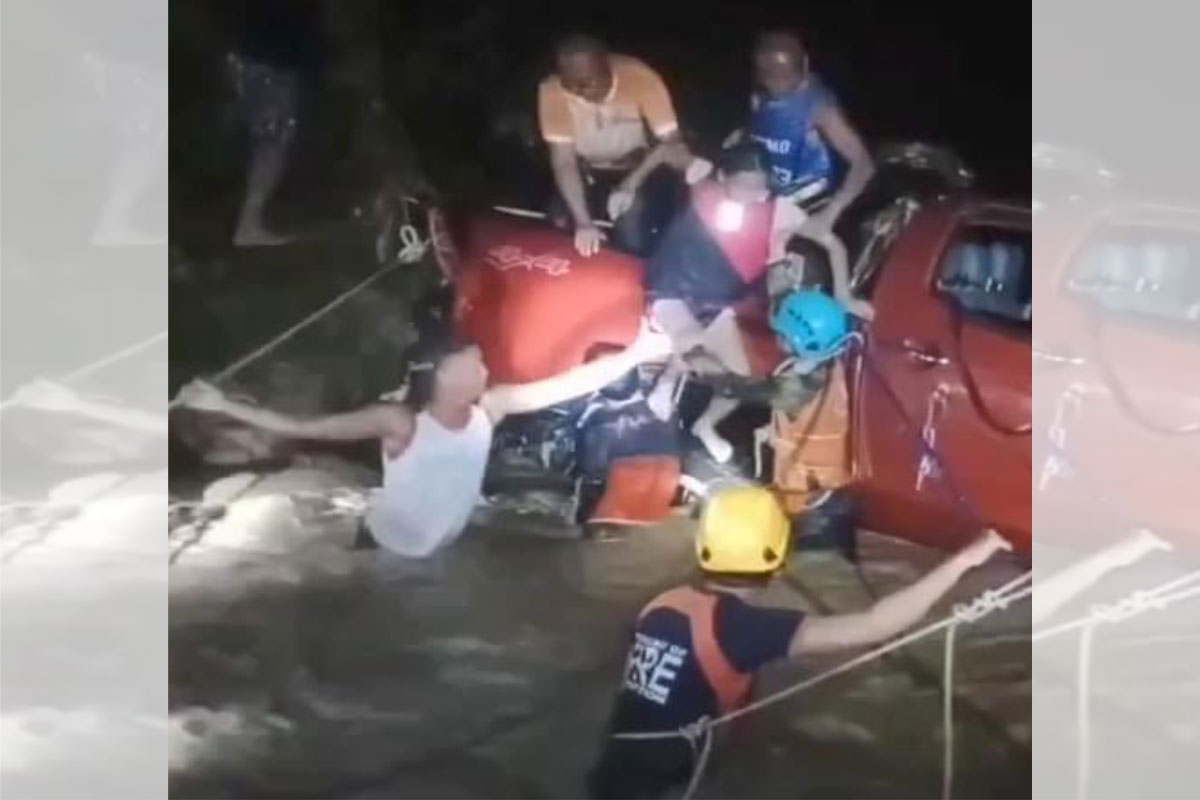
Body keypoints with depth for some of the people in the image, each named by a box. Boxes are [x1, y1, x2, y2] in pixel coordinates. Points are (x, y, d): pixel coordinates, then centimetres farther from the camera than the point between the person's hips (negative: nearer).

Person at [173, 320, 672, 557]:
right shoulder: (401, 423, -28)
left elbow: (566, 384, -14)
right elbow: (300, 428, -29)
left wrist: (636, 353, -18)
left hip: (447, 558, 5)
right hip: (385, 558, -4)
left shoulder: (490, 408, -14)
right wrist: (222, 405, -33)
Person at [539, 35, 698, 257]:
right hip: (591, 175, 3)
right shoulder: (552, 91, -23)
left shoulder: (639, 78, -28)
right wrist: (583, 222, -33)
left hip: (641, 170, -3)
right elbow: (563, 161, -22)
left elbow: (671, 142, -24)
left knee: (631, 235, -26)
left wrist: (629, 185, -35)